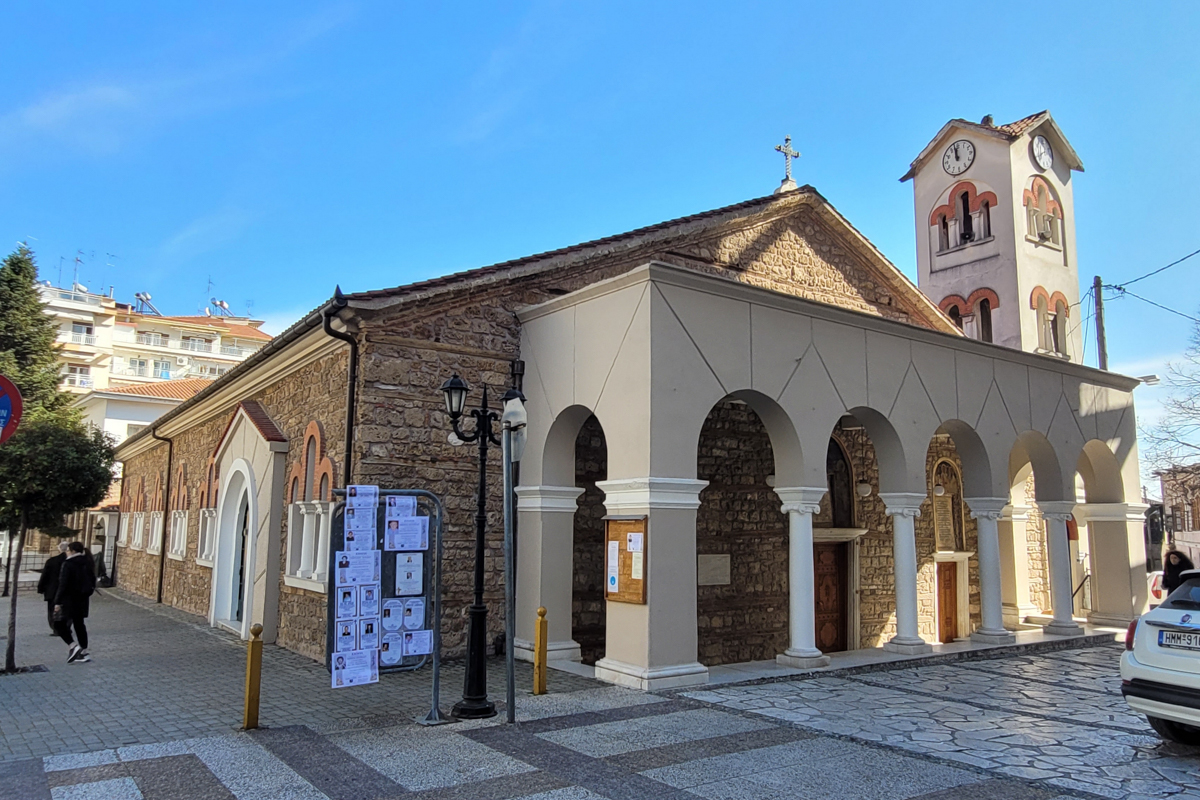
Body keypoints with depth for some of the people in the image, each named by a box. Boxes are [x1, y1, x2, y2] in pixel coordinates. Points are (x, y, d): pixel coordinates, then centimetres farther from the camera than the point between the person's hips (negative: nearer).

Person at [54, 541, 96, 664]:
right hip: (82, 600, 8)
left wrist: (57, 602, -15)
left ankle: (73, 646, -12)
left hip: (69, 600, -8)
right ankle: (83, 652, 14)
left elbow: (63, 584, -18)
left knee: (59, 623, 2)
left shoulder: (68, 564, -15)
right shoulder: (86, 564, 9)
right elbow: (92, 581, 15)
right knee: (79, 624, 13)